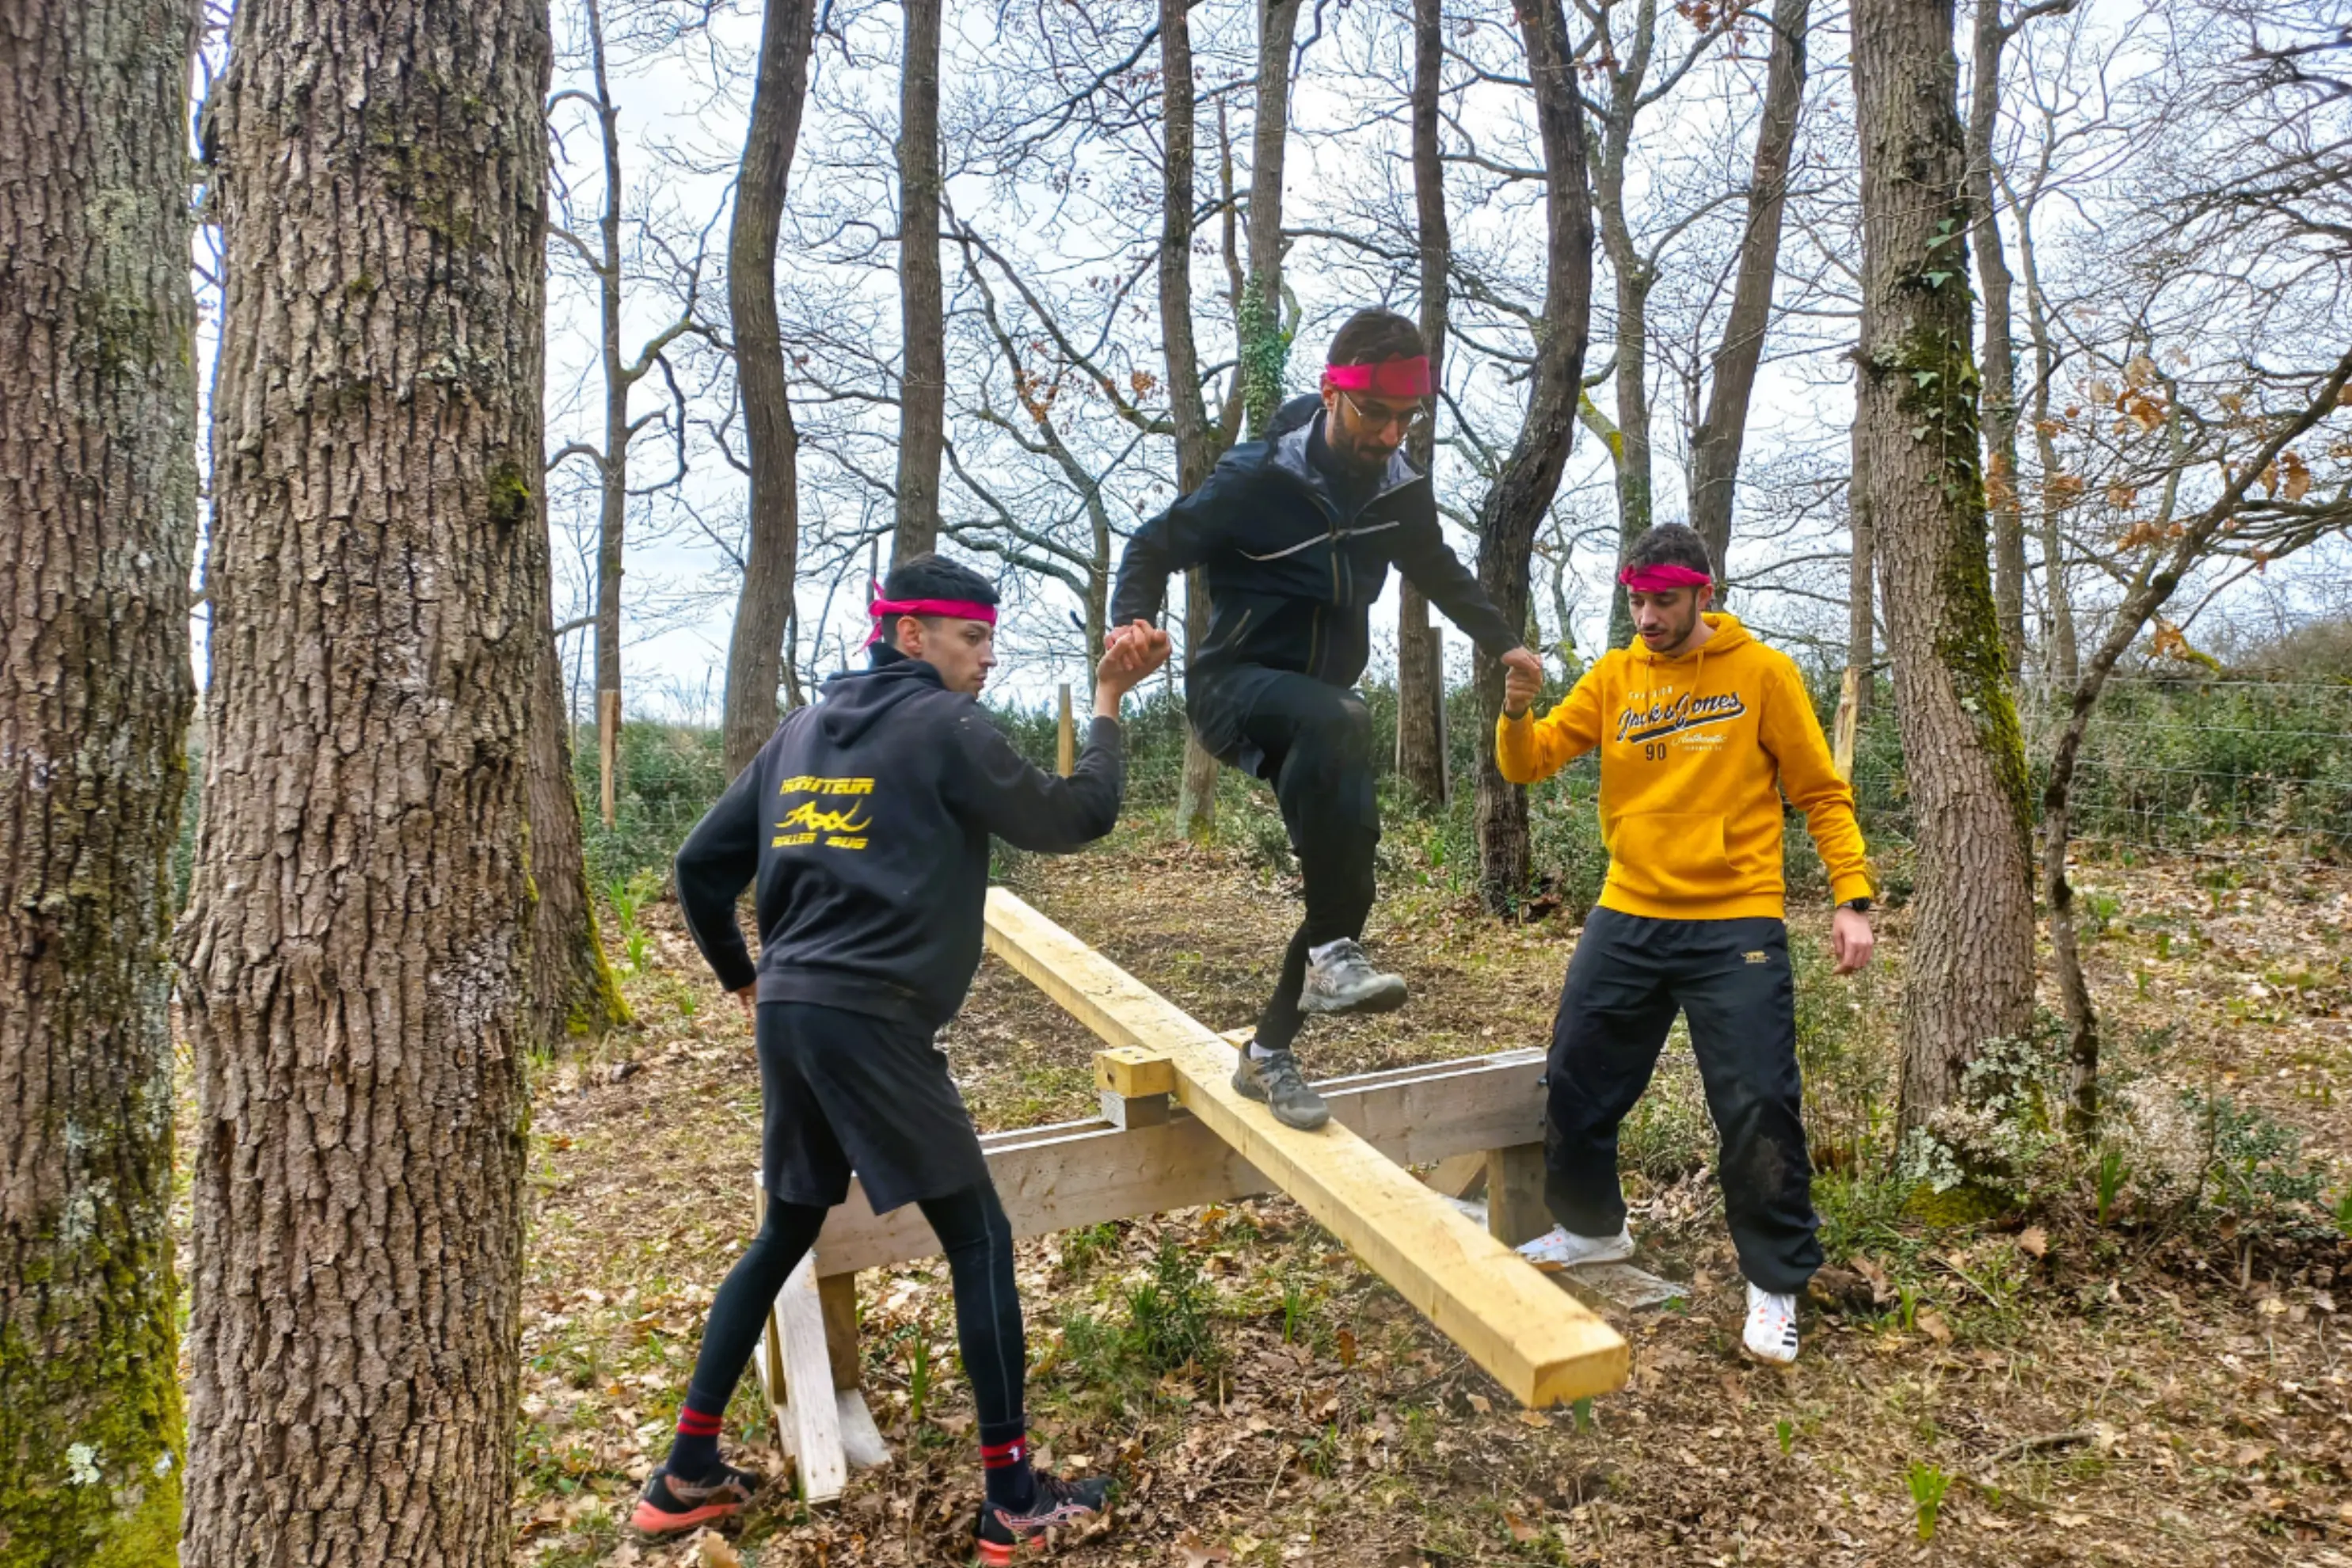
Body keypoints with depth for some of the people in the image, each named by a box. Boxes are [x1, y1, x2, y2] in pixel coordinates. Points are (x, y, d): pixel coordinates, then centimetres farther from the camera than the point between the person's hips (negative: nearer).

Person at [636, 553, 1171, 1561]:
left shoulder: (802, 731, 16)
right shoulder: (944, 727, -4)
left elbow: (701, 867, 16)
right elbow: (1076, 819, -3)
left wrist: (743, 978, 27)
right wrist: (1108, 703, 8)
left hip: (788, 1016, 8)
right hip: (873, 1023, -7)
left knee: (785, 1234, 22)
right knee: (980, 1243, 3)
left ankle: (687, 1475, 28)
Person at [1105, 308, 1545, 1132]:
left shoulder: (1403, 489, 0)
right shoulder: (1260, 476, -16)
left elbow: (1437, 571, 20)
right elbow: (1158, 544, -10)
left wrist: (1503, 641, 16)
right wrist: (1132, 620, -29)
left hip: (1317, 701, 6)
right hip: (1233, 685, -6)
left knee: (1344, 861, -2)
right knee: (1339, 721, -38)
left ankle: (1269, 1053, 13)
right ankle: (1336, 952, -34)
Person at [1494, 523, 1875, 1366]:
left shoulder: (1760, 671, -3)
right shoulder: (1614, 676, 5)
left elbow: (1822, 793, 0)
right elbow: (1526, 765, 0)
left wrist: (1851, 899, -9)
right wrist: (1516, 712, -21)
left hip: (1735, 925, -4)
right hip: (1627, 920, 4)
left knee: (1758, 1107, -4)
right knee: (1577, 1085, 11)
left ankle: (1776, 1286, 16)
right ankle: (1593, 1227, 35)